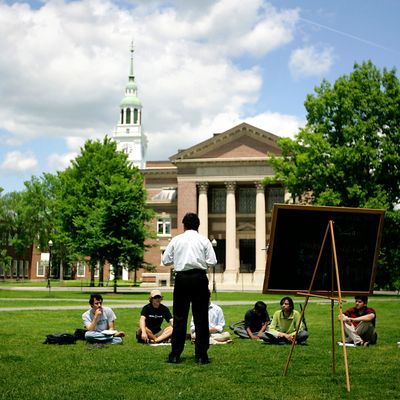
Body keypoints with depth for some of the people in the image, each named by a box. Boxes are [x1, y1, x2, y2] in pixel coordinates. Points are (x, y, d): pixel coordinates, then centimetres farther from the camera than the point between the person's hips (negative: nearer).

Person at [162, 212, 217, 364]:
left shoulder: (176, 240, 4)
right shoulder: (204, 240, 1)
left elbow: (166, 260, 3)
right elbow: (212, 262, -3)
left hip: (182, 279, 1)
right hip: (199, 278, -1)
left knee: (179, 317, 7)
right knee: (201, 318, 5)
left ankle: (175, 355, 8)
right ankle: (201, 356, 6)